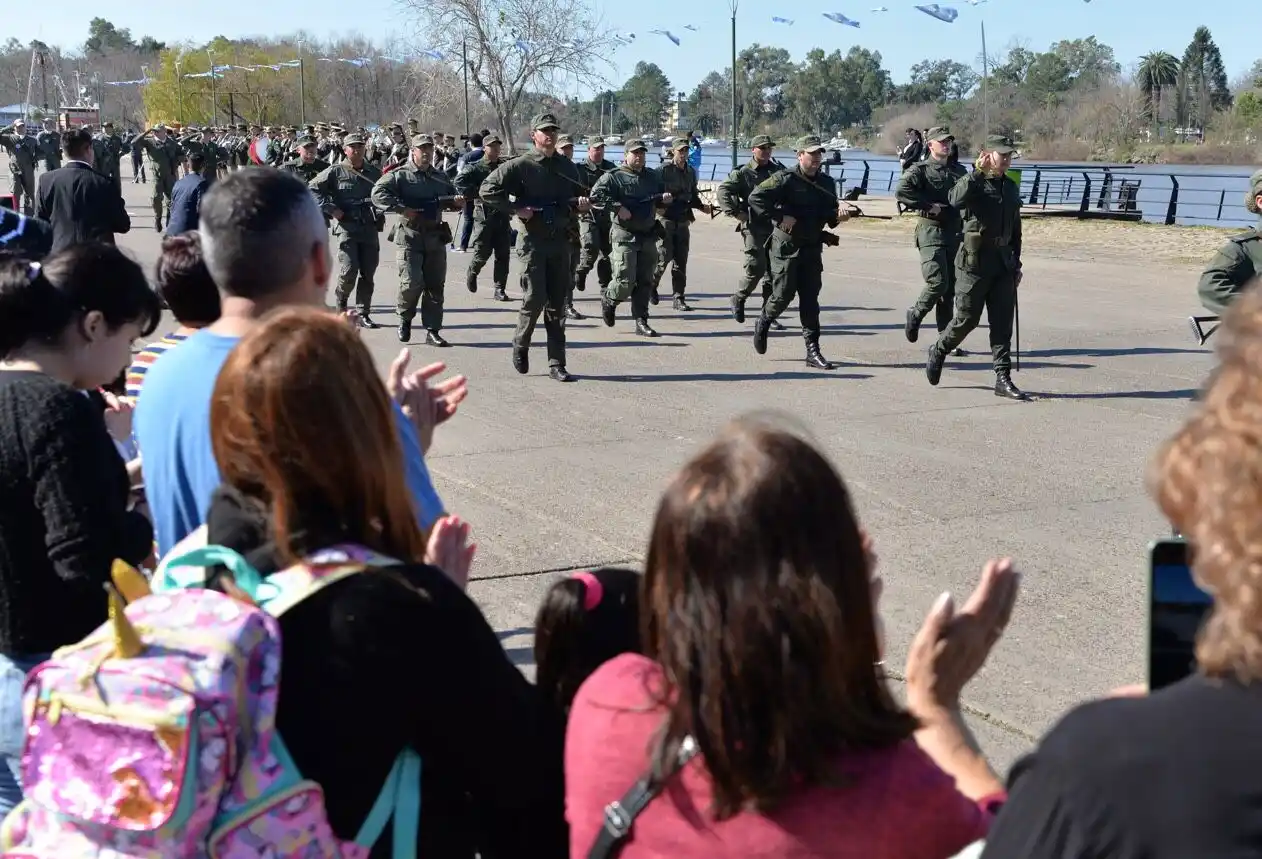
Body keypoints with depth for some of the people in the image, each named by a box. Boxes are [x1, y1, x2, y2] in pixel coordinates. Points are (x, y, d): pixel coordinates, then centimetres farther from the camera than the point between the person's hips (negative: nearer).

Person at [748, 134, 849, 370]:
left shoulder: (827, 182, 9)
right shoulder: (785, 179, -9)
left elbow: (829, 216, 11)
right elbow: (755, 198, -16)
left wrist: (839, 214, -12)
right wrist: (780, 218, -20)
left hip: (812, 248, 5)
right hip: (786, 247, -5)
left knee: (810, 299, 1)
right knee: (783, 295, -3)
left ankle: (813, 351, 0)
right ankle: (763, 324, 28)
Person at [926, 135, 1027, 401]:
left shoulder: (1011, 187, 14)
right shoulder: (973, 183, -7)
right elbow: (955, 200, -31)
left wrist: (1016, 263, 18)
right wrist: (977, 172, -28)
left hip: (1003, 264, 6)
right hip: (974, 262, -6)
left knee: (1002, 323, 2)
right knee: (967, 319, 0)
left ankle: (1003, 379, 4)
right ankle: (938, 352, 26)